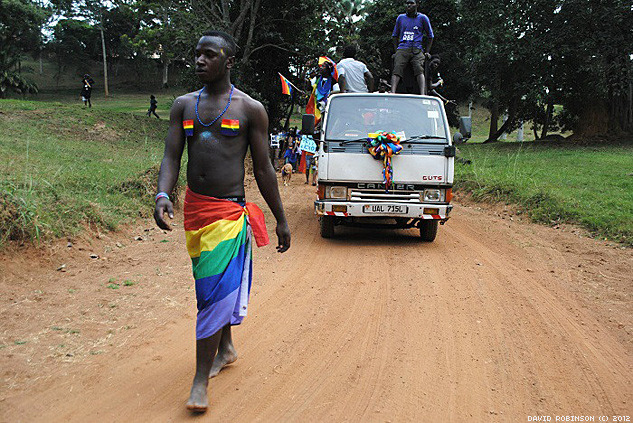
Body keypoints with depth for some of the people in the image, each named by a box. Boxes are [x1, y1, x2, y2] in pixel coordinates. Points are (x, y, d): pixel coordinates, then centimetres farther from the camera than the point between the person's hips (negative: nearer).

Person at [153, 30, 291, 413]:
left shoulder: (250, 109, -2)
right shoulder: (184, 105, 9)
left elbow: (263, 169, 0)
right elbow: (171, 157, 2)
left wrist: (281, 220, 2)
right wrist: (163, 195, -18)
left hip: (229, 211, -5)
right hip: (193, 208, 5)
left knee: (216, 291, -10)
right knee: (211, 287, 17)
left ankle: (201, 381, -3)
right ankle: (226, 349, 38)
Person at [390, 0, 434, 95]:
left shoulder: (423, 18, 13)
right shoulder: (400, 18, 20)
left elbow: (430, 36, 20)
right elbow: (395, 36, 28)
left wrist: (427, 52, 11)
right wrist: (396, 50, 16)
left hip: (417, 50, -2)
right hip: (402, 49, 2)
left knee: (419, 70, -27)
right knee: (397, 69, -24)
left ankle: (422, 94, -43)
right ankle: (392, 93, -41)